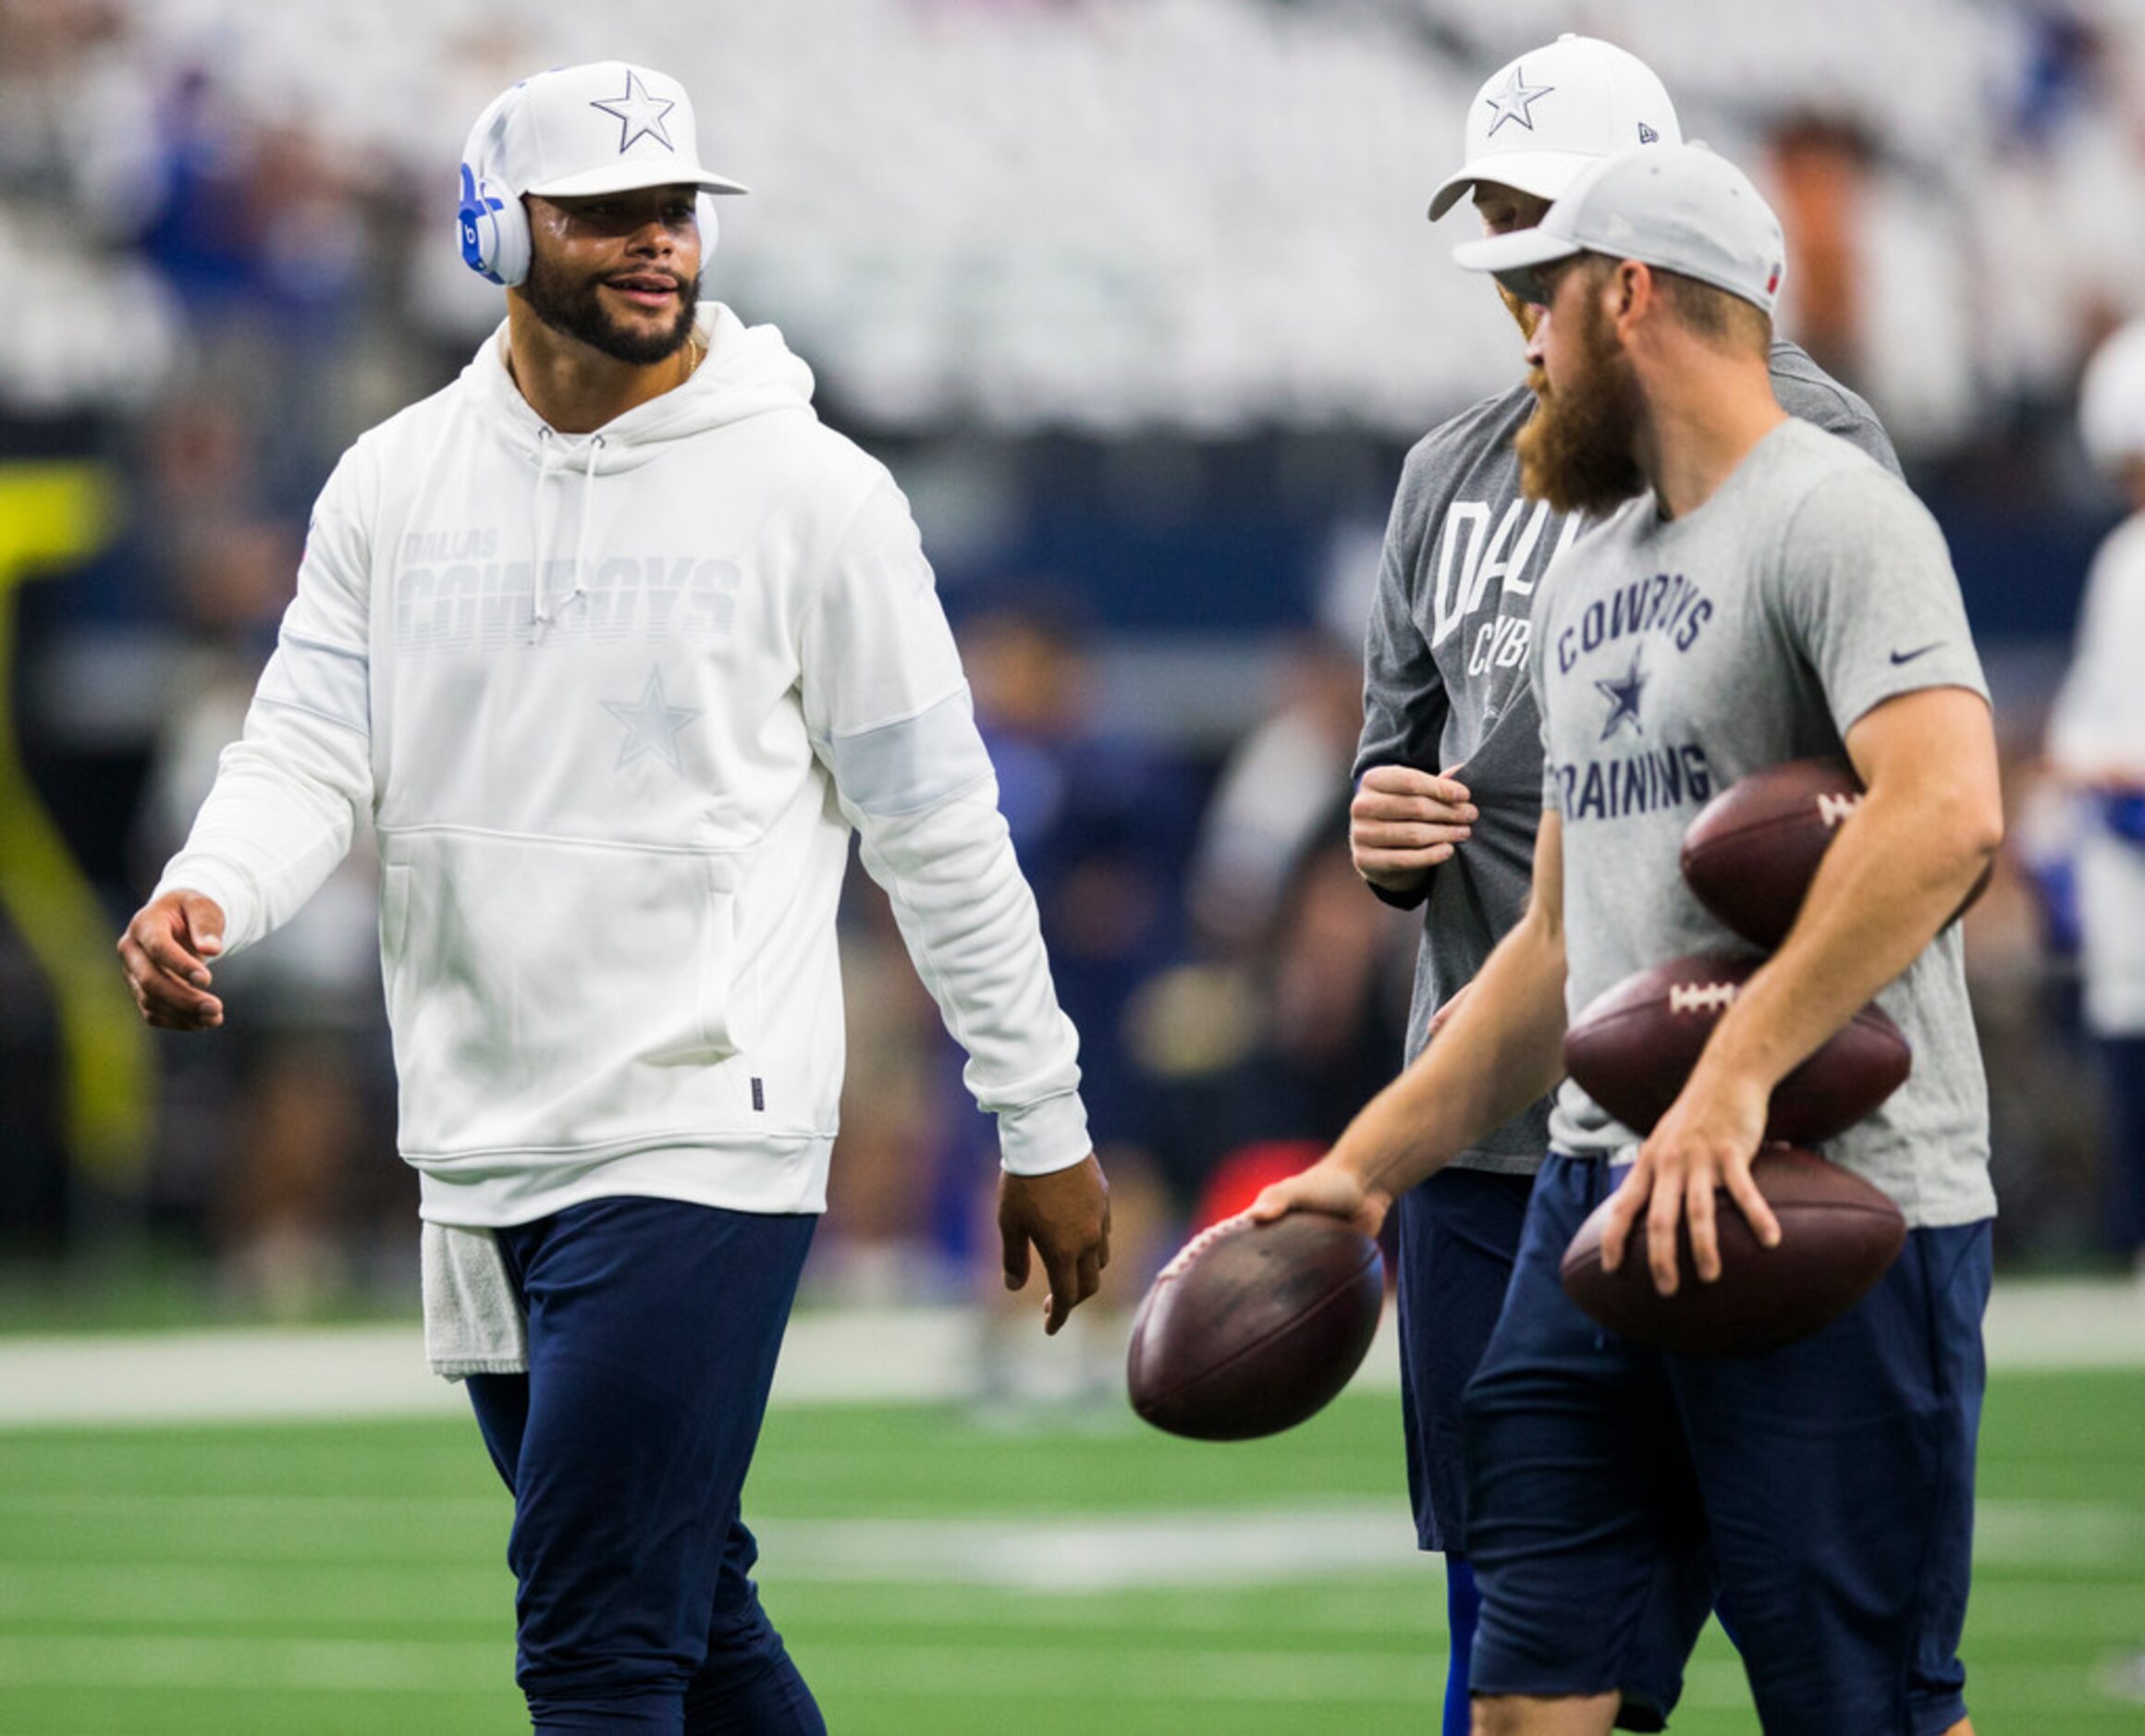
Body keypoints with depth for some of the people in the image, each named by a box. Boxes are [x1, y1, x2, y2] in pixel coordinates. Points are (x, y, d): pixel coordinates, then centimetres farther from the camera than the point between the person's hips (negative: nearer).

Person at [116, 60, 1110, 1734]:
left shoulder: (808, 491, -4)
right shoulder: (397, 483, 7)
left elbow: (938, 825, 0)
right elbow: (310, 750, 4)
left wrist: (1045, 1124, 3)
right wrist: (204, 899, -20)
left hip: (705, 1144, -5)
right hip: (480, 1158, 5)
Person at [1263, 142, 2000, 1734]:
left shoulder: (1831, 515, -8)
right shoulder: (1592, 575, 21)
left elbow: (1945, 812, -24)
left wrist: (1732, 1082, -29)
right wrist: (1367, 1166, 20)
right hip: (1604, 1188, 8)